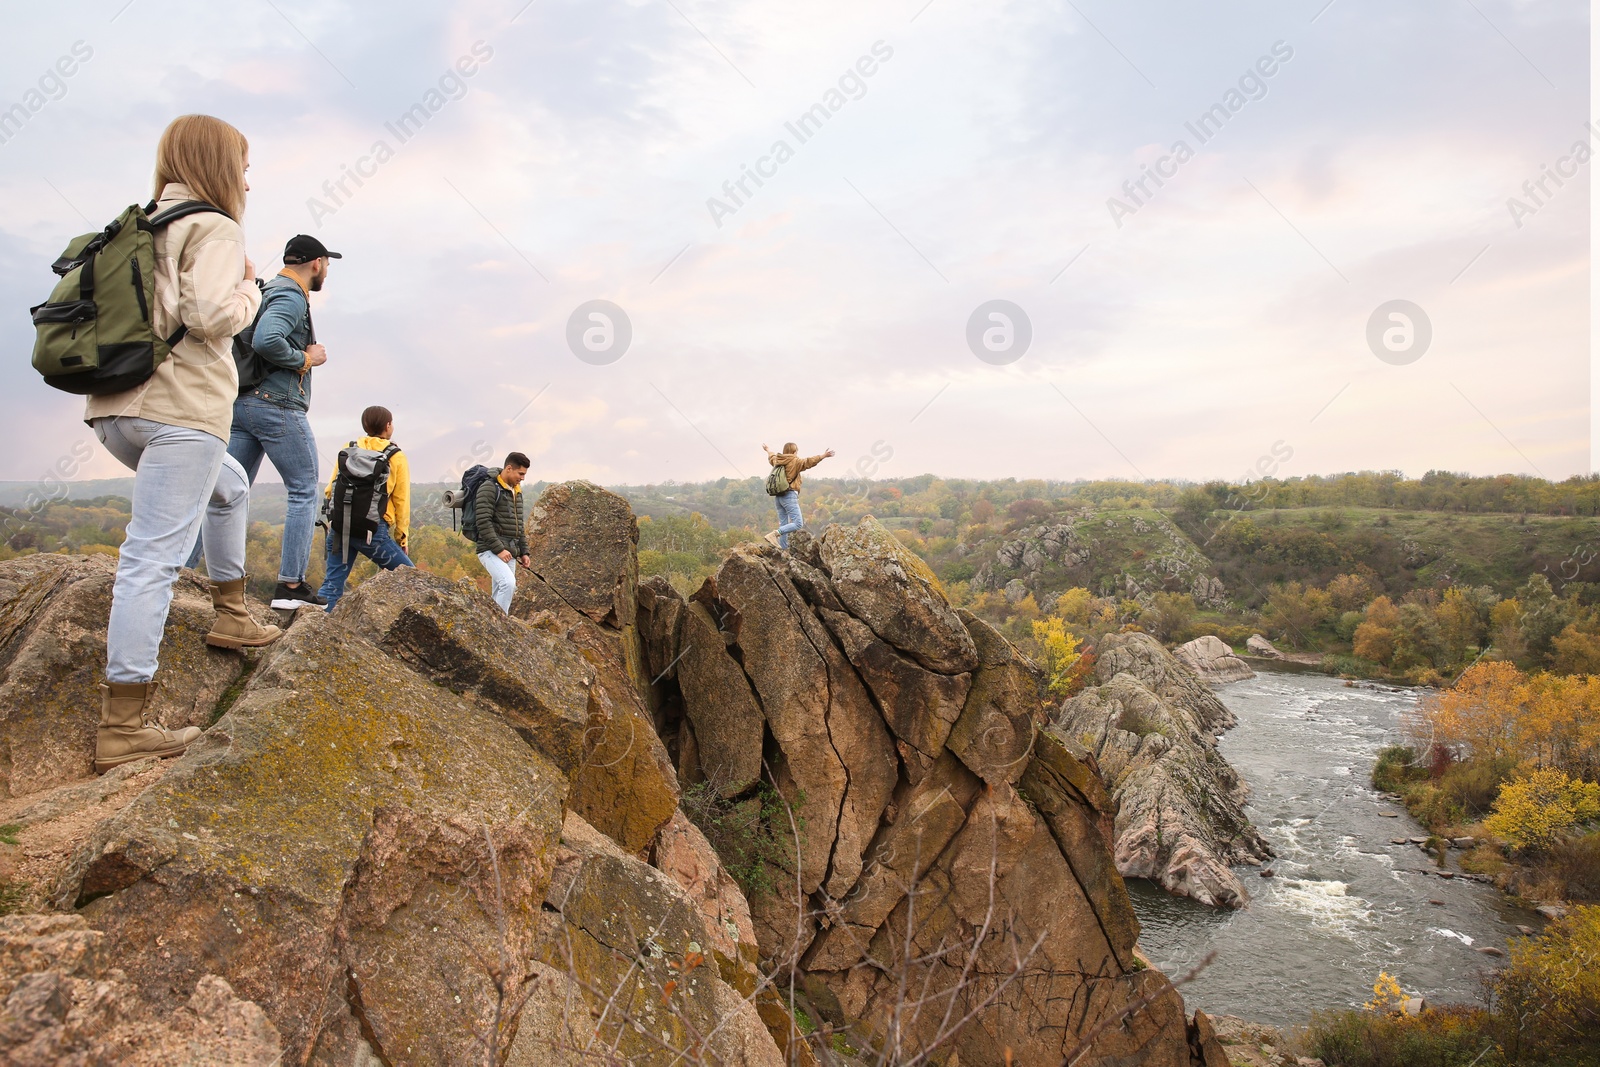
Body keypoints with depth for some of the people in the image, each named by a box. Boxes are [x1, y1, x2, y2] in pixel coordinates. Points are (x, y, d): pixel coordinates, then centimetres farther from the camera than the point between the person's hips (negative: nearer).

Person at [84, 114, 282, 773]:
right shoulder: (216, 229, -4)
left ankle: (230, 614, 36)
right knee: (153, 558, -10)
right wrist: (250, 289, 2)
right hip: (180, 407, -9)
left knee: (229, 486, 32)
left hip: (118, 408, 9)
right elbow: (210, 314, -18)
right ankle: (122, 728, -8)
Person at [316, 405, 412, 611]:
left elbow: (330, 490, 11)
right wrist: (401, 538, 10)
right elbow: (402, 502, 3)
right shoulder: (396, 457, 4)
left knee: (333, 583, 9)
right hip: (373, 530, -4)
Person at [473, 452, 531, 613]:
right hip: (491, 550, -9)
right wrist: (499, 549, -21)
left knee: (499, 595, 6)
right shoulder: (489, 488, -9)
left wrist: (524, 551, 16)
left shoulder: (516, 491, 18)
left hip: (509, 553, 9)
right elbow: (483, 522, -18)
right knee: (508, 583, -26)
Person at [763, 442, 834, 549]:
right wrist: (823, 456, -22)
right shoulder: (795, 462, -7)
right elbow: (809, 462, -20)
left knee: (783, 524, 12)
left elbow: (772, 457, 36)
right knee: (798, 524, -10)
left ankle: (784, 549, 10)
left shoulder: (777, 461, 14)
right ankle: (774, 534, -23)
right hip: (789, 496, -9)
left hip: (778, 496, 9)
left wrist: (768, 450, 58)